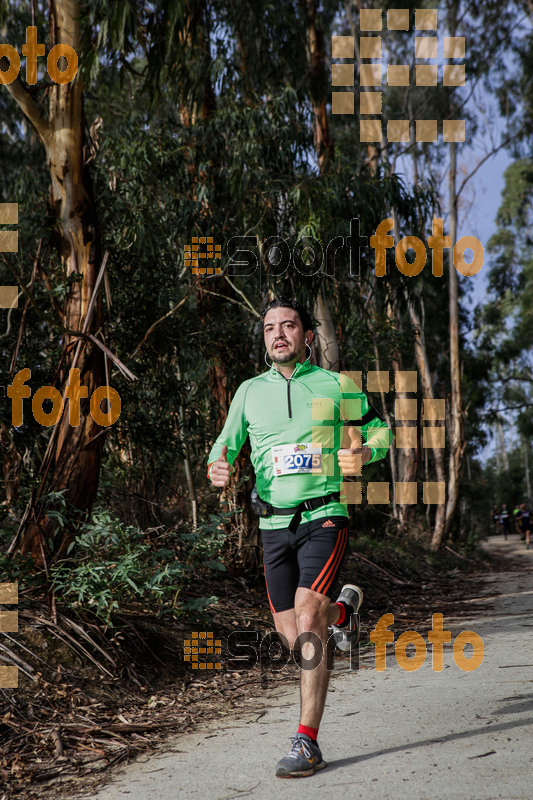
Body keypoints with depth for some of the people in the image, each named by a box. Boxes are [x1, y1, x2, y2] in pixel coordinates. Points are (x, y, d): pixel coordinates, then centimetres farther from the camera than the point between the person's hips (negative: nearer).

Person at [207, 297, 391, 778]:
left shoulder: (337, 386, 3)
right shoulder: (250, 391, 9)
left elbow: (379, 428, 14)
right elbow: (226, 444, 12)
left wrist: (364, 453, -10)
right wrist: (218, 466, -12)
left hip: (323, 517, -3)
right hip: (274, 524, 4)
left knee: (307, 625, -18)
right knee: (293, 639, 9)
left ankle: (307, 744, -11)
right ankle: (342, 610, 41)